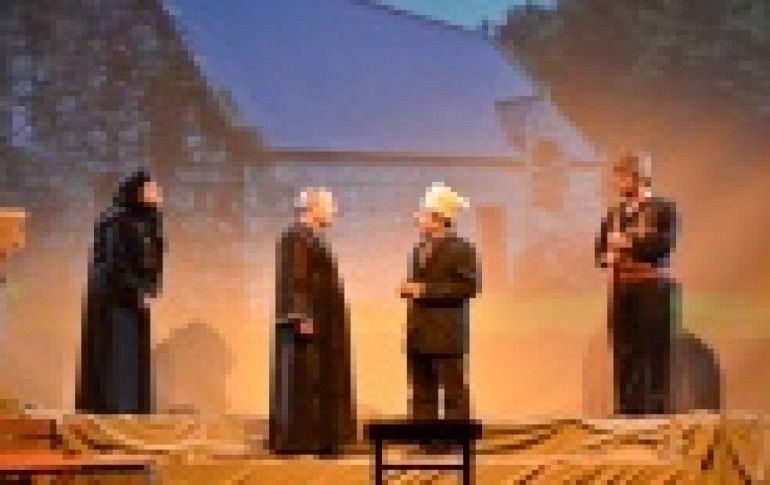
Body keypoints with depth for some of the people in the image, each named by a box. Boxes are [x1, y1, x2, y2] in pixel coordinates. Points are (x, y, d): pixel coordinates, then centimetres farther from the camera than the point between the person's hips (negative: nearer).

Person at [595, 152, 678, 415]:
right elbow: (600, 251, 16)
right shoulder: (613, 214, 16)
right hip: (621, 290, 5)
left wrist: (629, 242, -15)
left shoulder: (664, 208, 0)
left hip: (652, 288, -5)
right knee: (624, 353, 5)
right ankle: (627, 409, 9)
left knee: (655, 352, -5)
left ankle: (656, 408, -3)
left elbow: (665, 243, -14)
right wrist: (609, 257, -6)